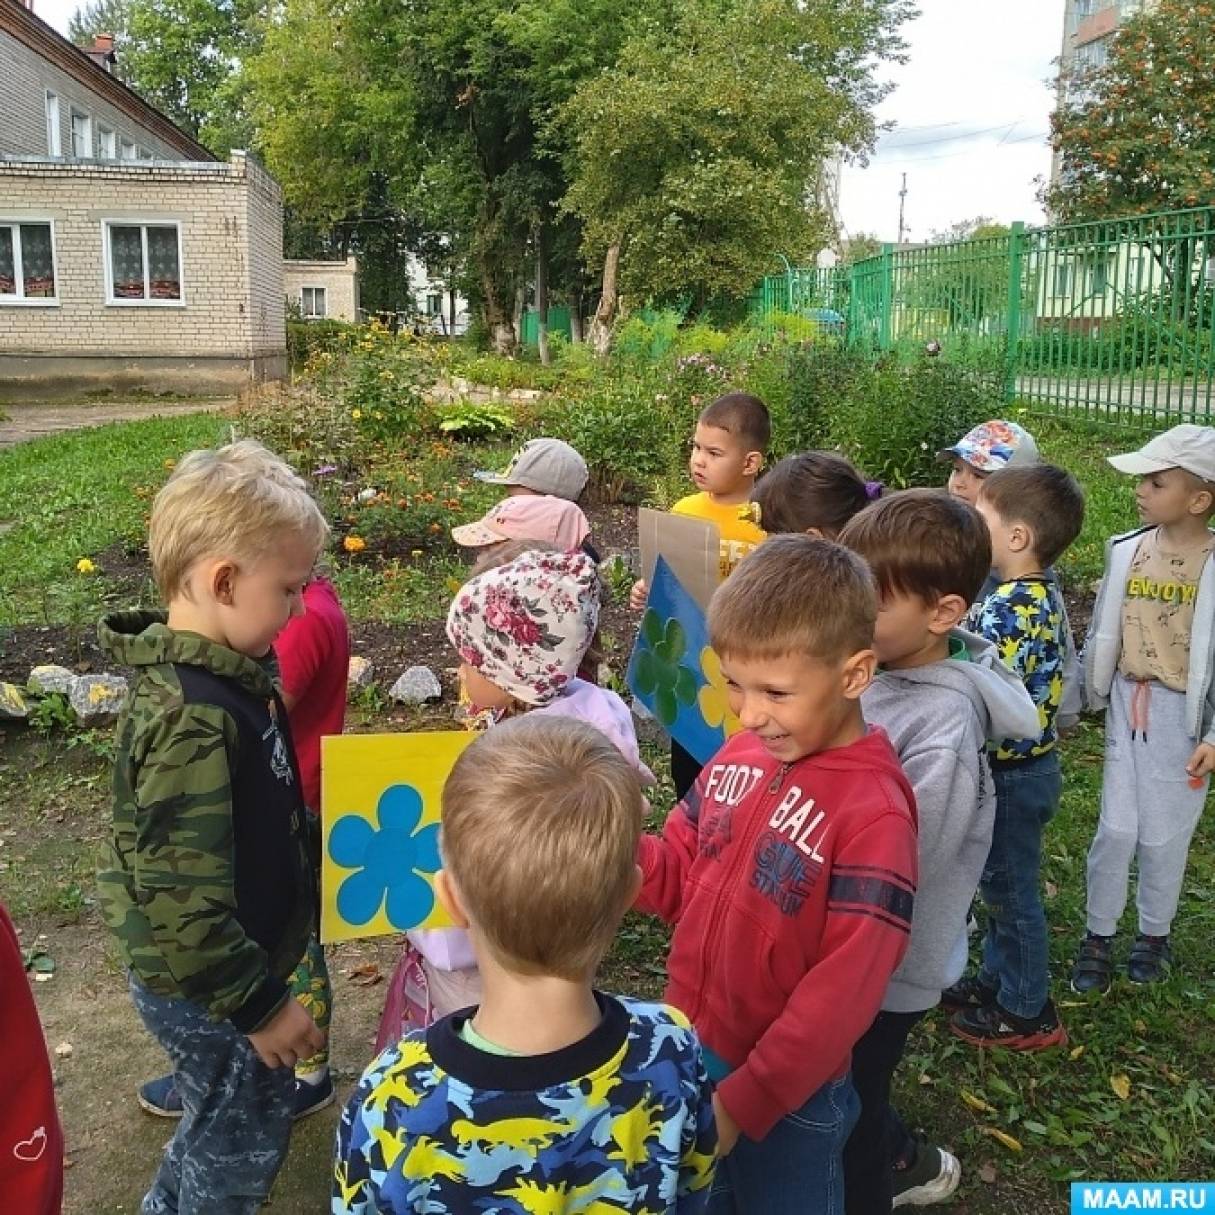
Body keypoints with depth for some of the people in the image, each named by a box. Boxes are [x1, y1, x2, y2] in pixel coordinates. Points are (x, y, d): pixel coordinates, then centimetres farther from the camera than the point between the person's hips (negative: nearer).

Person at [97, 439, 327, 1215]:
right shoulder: (192, 721, -33)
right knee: (242, 1146, 15)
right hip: (203, 986, -9)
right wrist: (260, 1005, -21)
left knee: (220, 1122, 30)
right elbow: (183, 901, -30)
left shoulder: (229, 673, -3)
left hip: (243, 955, 9)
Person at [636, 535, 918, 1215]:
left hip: (789, 1095, -6)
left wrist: (744, 1101, -21)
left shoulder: (873, 815, -25)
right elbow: (680, 878, 3)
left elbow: (843, 993, -23)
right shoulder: (740, 757, -5)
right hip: (690, 1051, 6)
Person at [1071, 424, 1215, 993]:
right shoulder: (1126, 550, -1)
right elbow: (1102, 631, 8)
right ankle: (1098, 936, 24)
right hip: (1127, 703, 3)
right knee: (1116, 828, 7)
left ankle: (1155, 934, 32)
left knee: (1163, 834, 9)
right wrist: (1082, 698, 12)